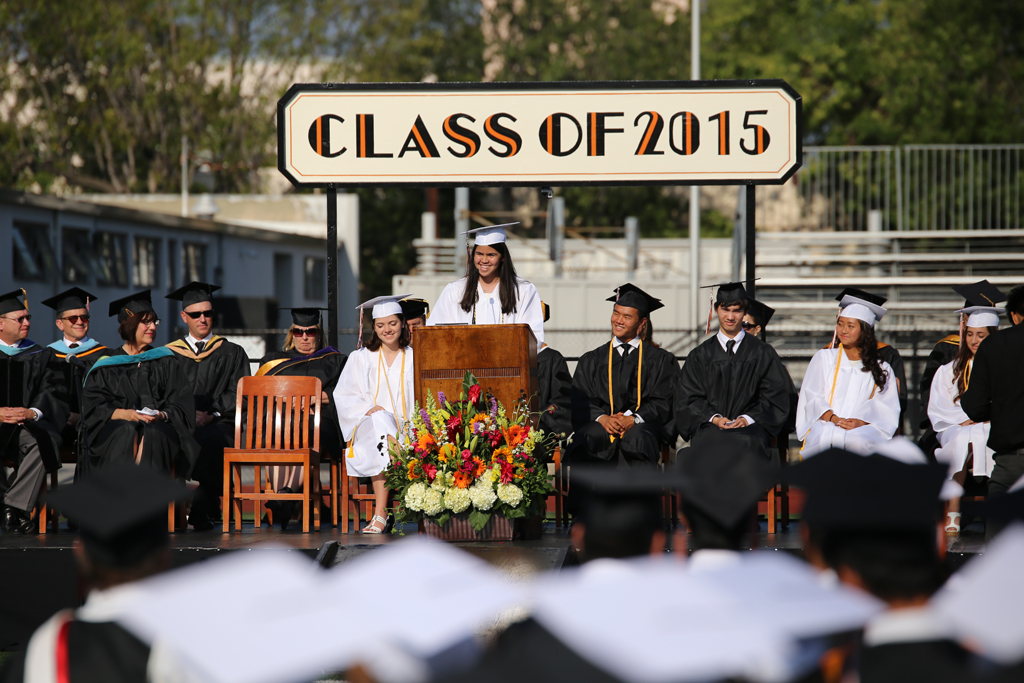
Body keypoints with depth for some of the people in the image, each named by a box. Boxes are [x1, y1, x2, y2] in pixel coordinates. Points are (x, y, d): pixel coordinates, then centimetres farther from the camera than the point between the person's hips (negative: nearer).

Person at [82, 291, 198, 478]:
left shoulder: (166, 362, 20)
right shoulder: (106, 366, 17)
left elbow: (182, 405, 10)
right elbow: (94, 407, 5)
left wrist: (163, 415, -12)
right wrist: (124, 414, -15)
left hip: (161, 426, 0)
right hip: (115, 428, 0)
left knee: (152, 435, -36)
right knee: (128, 434, -36)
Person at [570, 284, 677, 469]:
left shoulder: (659, 360, 15)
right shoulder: (592, 361, 21)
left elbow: (662, 403, 5)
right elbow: (580, 402, 10)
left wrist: (633, 419, -14)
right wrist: (602, 418, -12)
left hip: (643, 425, -2)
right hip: (600, 424, 2)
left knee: (636, 439, -37)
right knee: (593, 437, -34)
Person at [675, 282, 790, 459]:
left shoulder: (762, 353, 15)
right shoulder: (701, 356, 18)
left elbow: (775, 396, 9)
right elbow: (689, 397, 11)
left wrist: (747, 419, -7)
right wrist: (714, 418, -8)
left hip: (750, 426, -1)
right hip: (709, 425, 1)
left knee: (745, 442, -38)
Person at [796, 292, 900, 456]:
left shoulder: (882, 369, 19)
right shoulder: (824, 358, 21)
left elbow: (885, 406, 5)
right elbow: (812, 397, 9)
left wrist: (861, 422, -16)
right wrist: (833, 418, -12)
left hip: (864, 429, 0)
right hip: (825, 425, 0)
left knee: (857, 441, -37)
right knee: (826, 439, -37)